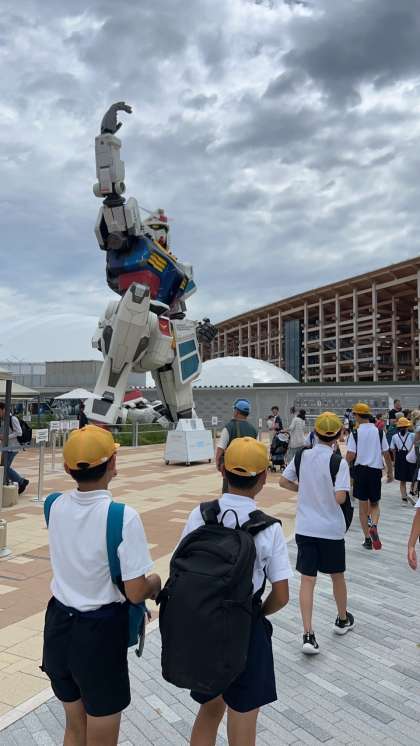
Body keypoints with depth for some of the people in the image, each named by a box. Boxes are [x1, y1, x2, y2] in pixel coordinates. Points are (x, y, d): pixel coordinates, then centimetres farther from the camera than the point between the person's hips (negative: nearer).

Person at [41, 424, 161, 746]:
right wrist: (155, 583, 0)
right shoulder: (123, 516, -25)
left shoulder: (56, 506, -7)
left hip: (59, 626, 6)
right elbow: (135, 593, -20)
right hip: (100, 633, -5)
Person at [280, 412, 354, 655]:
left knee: (307, 580, 4)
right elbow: (339, 498, -22)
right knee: (337, 575, 19)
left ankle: (308, 635, -1)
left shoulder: (302, 455, -3)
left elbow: (283, 482, 3)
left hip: (305, 528, 2)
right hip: (331, 529, -2)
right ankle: (343, 619, 39)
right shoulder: (338, 462, -15)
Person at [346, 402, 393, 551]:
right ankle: (374, 526, -11)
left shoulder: (355, 433, -8)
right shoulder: (379, 432, 0)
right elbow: (386, 454, 2)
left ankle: (367, 538, 13)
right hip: (376, 470, 2)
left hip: (360, 470, -2)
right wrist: (390, 471, 14)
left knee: (363, 505, 10)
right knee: (374, 504, 17)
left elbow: (350, 456, -11)